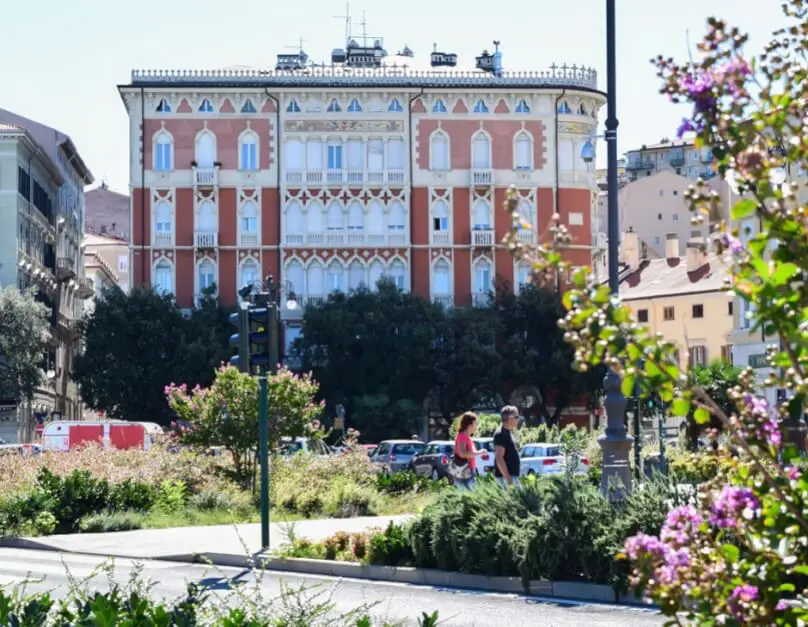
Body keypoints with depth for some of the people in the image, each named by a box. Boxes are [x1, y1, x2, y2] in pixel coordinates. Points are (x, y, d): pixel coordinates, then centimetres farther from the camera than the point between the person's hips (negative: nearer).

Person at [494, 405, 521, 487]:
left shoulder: (508, 432, 16)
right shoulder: (501, 434, -16)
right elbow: (499, 458, -22)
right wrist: (508, 477, -24)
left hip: (512, 475, 10)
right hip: (505, 476, -10)